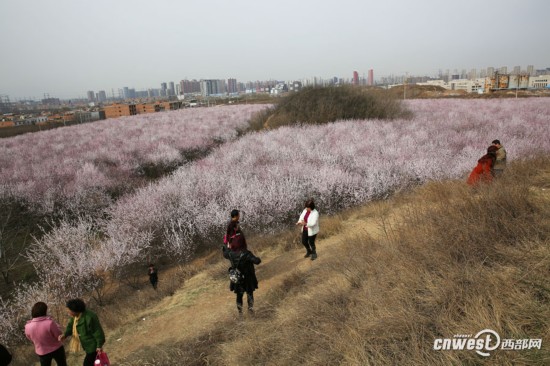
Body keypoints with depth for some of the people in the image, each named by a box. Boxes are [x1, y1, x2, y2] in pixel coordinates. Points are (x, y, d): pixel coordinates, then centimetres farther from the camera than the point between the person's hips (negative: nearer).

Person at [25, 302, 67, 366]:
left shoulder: (28, 327, -19)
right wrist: (57, 326, -3)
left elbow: (31, 338, 2)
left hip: (42, 352, 3)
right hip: (56, 349, -3)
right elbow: (59, 336, -18)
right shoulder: (50, 323, -31)